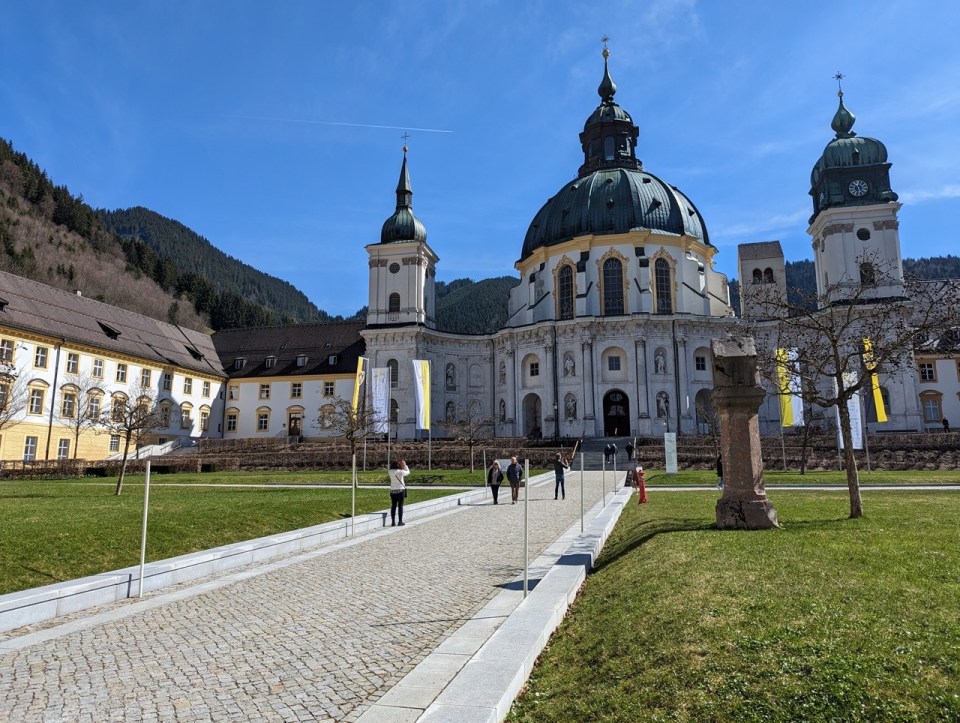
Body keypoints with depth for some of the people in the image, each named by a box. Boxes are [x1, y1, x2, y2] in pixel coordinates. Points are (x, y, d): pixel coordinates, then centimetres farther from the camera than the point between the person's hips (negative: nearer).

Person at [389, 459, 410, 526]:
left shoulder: (391, 472, -2)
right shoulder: (401, 472, -12)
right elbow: (408, 472, 7)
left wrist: (402, 467, 14)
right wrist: (405, 465, 11)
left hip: (393, 491, 4)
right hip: (400, 490, -3)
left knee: (393, 506, 9)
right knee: (400, 506, 3)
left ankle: (393, 522, 8)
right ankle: (400, 522, 4)